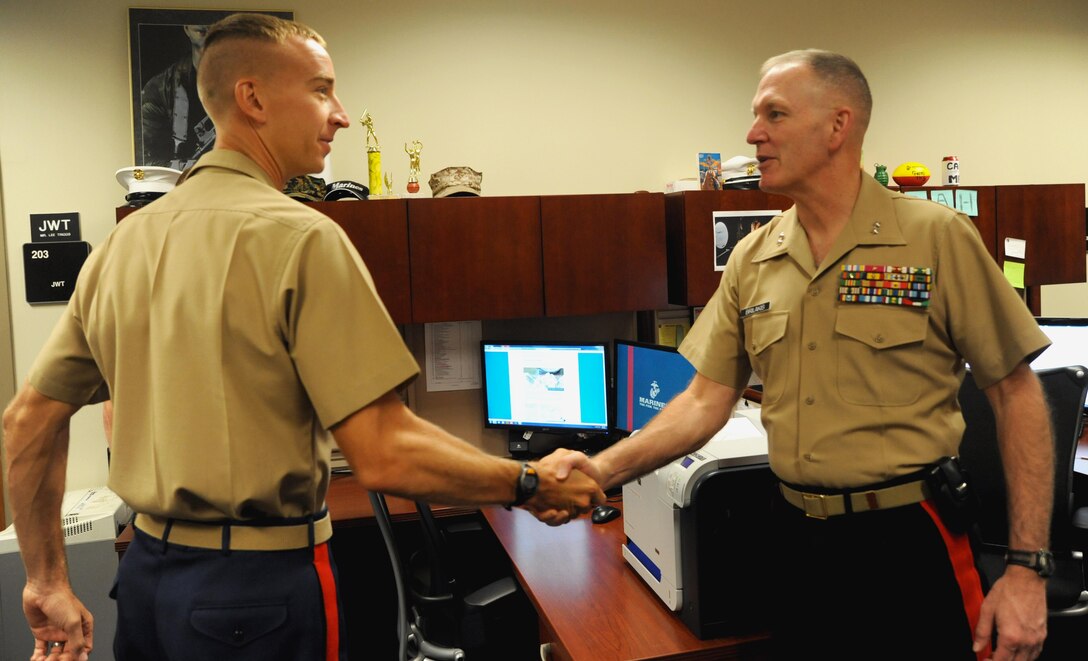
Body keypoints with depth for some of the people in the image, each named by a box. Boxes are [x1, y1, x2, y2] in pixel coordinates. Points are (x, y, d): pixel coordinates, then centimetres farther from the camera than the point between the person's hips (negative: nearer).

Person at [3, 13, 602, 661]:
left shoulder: (124, 241, 3)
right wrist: (531, 485, -10)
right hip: (260, 582, -6)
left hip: (147, 572, 7)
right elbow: (385, 457, -24)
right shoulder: (300, 237, -19)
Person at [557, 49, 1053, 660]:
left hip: (911, 540, -4)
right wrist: (607, 469, -11)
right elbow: (707, 399, 3)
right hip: (796, 540, 4)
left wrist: (1026, 568, -9)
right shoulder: (752, 260, 4)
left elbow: (1017, 394, -6)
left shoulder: (935, 237, -9)